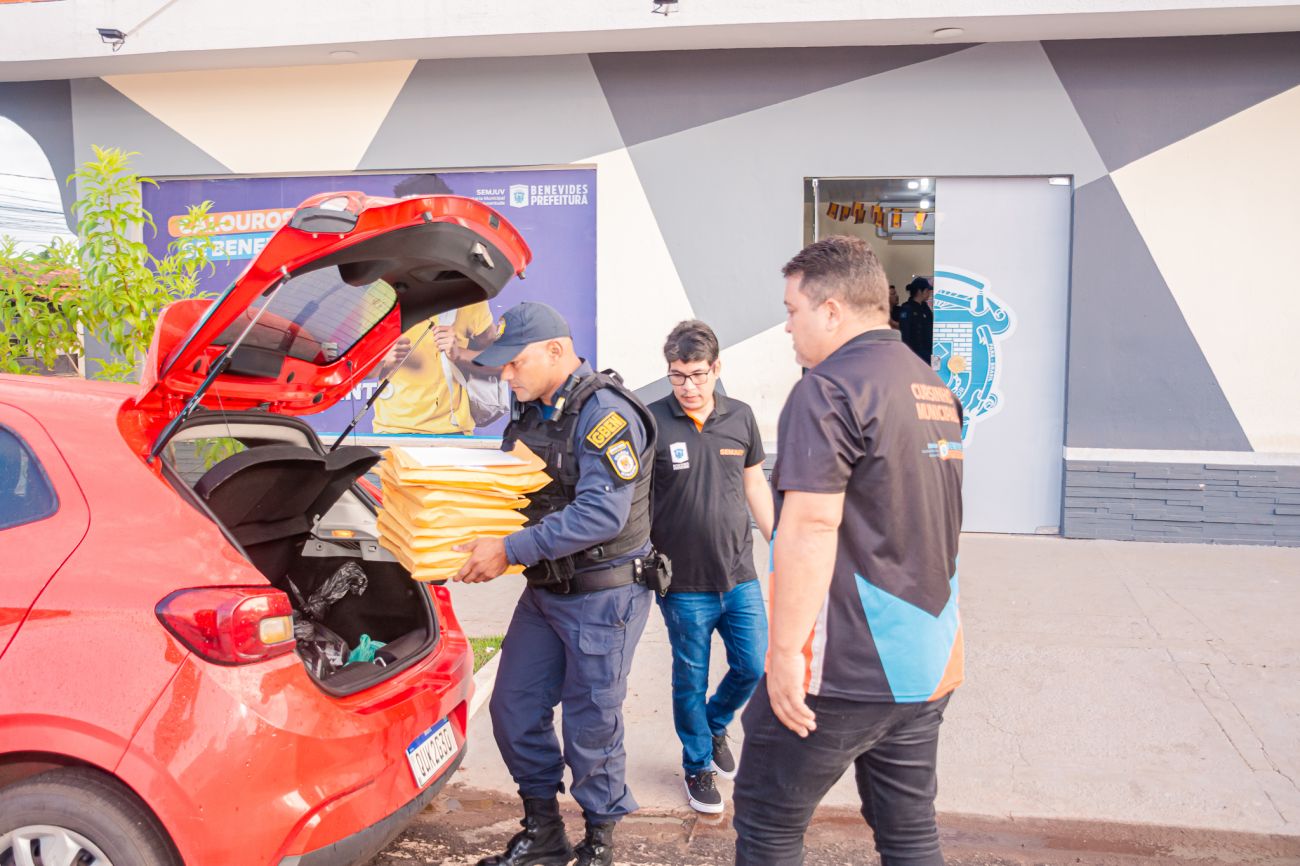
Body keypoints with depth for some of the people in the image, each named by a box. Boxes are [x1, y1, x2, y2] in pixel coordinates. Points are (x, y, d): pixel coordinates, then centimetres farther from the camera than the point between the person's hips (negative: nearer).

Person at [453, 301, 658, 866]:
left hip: (603, 593, -8)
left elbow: (602, 515, -28)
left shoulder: (606, 413, -19)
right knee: (514, 708, 13)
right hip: (545, 588, 8)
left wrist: (510, 551, -27)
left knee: (591, 724, 4)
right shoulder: (529, 413, 8)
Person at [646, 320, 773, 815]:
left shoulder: (740, 417, 2)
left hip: (739, 574, 3)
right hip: (683, 583, -3)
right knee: (691, 680, 10)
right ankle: (697, 765, 33)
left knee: (755, 666, 9)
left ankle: (715, 725, 40)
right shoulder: (653, 422, -10)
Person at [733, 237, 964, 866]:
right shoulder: (936, 390, 12)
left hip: (845, 671, -8)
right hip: (928, 665, 8)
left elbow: (809, 528, -23)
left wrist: (785, 651, -19)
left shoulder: (829, 390, -16)